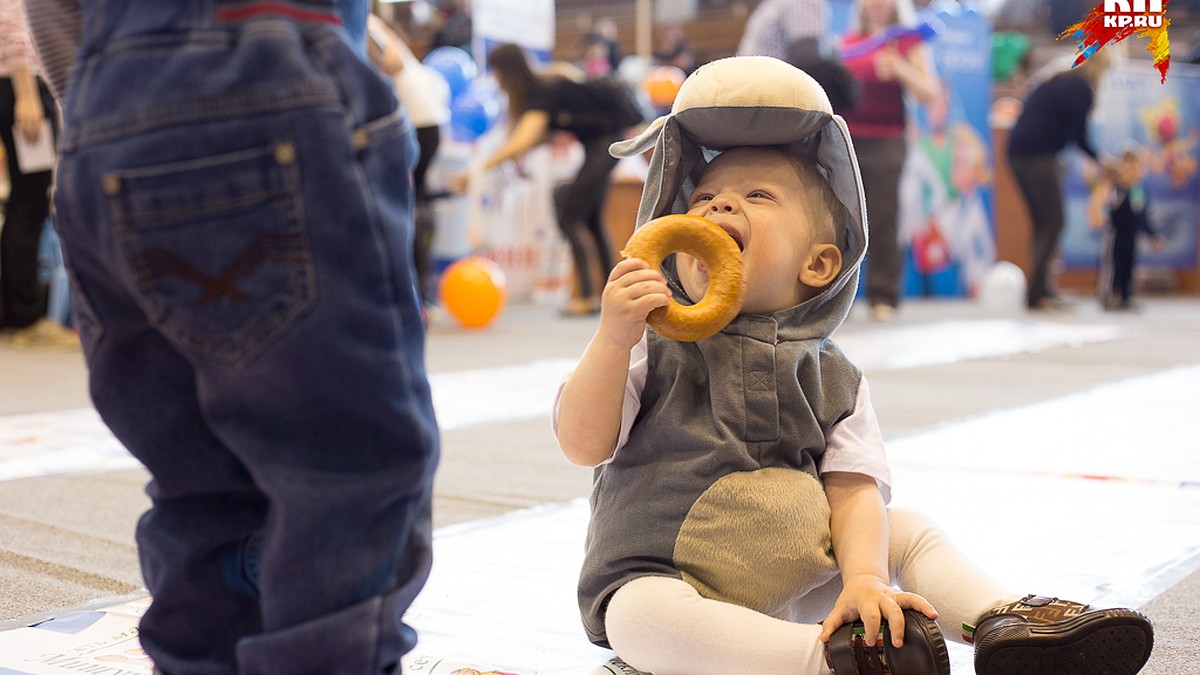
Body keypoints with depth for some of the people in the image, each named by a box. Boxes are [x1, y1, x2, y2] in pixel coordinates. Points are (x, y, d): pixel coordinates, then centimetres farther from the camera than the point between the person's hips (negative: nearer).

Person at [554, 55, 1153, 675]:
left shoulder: (832, 378, 3)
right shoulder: (651, 352, -3)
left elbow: (853, 489, -7)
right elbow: (583, 444, -12)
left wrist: (865, 577, -27)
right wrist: (613, 337, -26)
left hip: (795, 588, 4)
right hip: (664, 579, -3)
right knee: (640, 614, -37)